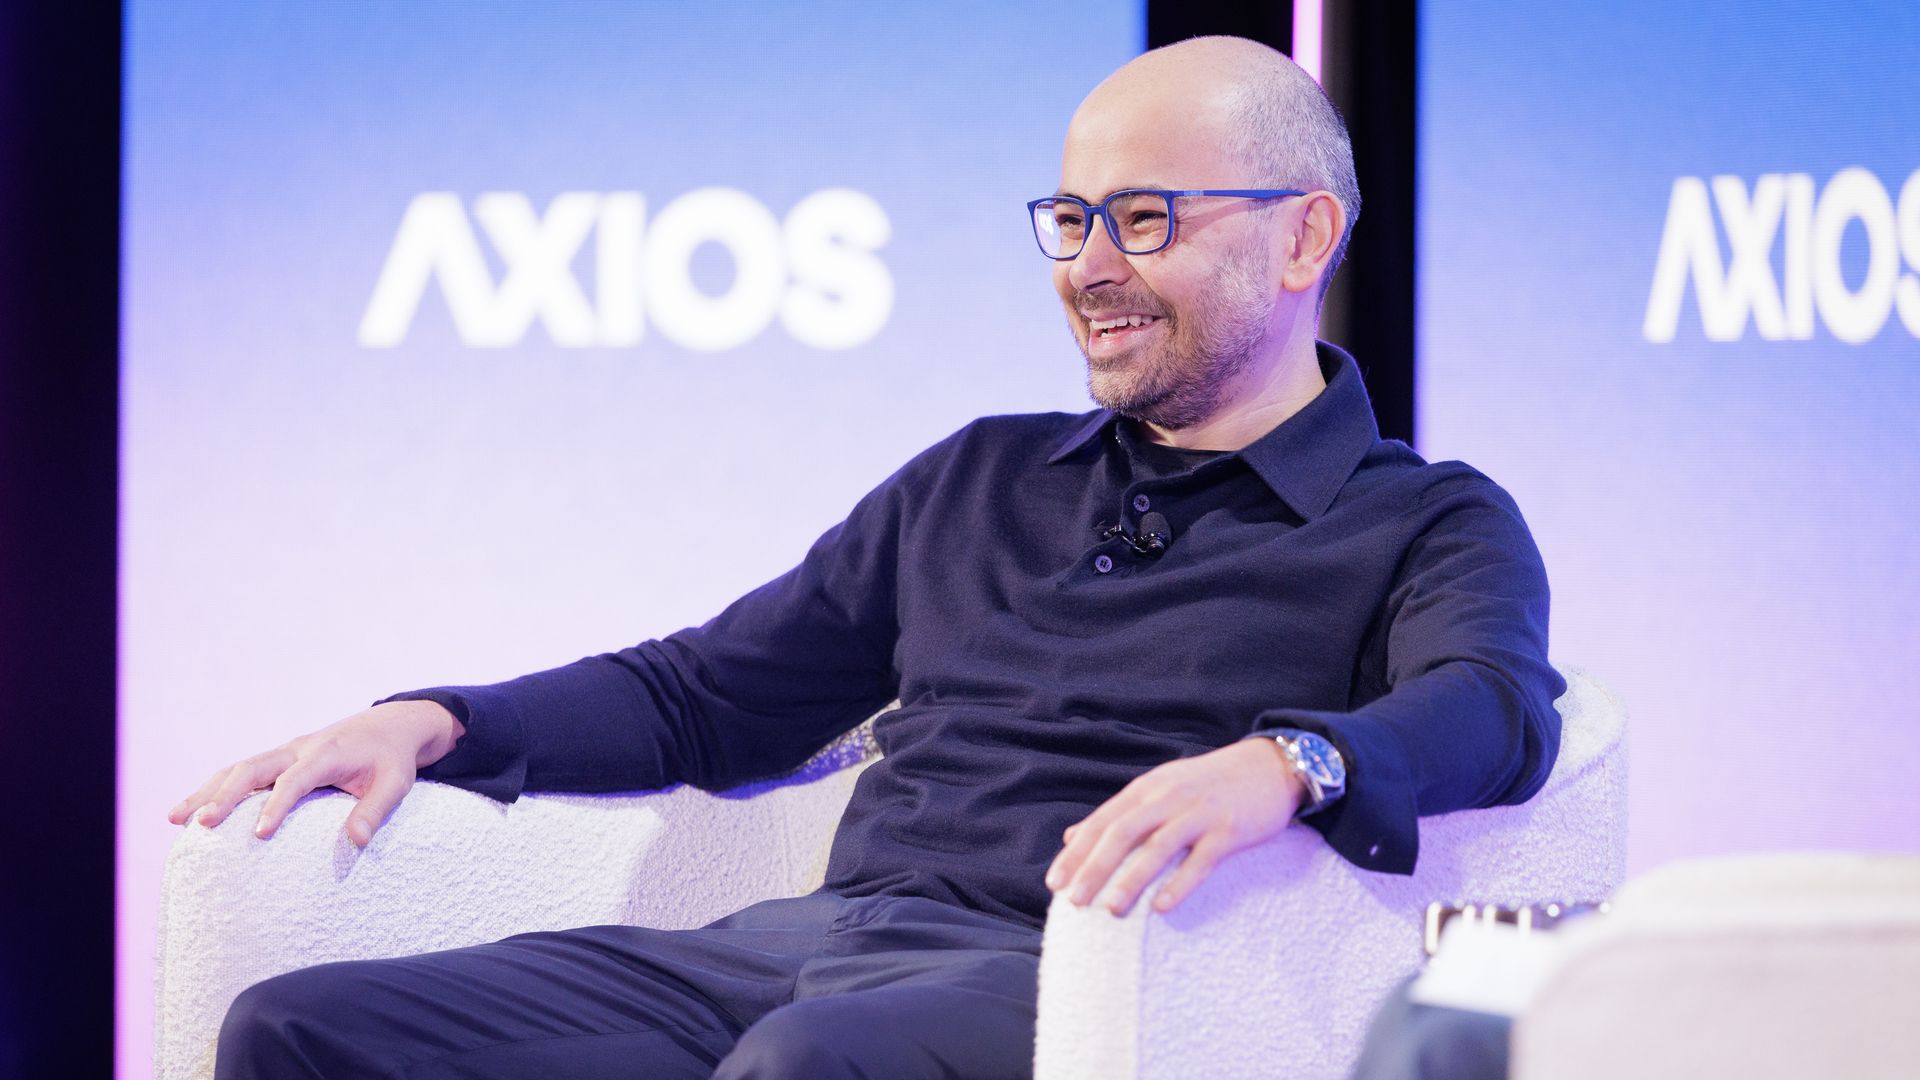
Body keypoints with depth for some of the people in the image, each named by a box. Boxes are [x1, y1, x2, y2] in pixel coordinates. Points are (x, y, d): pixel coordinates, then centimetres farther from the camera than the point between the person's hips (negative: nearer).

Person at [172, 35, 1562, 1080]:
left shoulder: (1422, 529, 11)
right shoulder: (978, 480, 29)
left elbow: (1495, 707, -13)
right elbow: (705, 697, 30)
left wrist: (1277, 768, -36)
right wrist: (431, 725, 12)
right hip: (807, 939, 6)